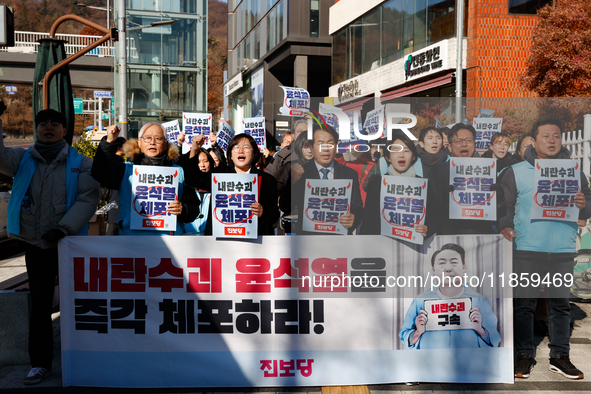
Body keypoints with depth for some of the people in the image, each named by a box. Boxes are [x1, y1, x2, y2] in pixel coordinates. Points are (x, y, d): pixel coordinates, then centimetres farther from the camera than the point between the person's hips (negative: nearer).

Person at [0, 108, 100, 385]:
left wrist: (63, 228, -20)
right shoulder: (23, 159, 8)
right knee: (39, 303, 8)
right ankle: (40, 363, 18)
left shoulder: (80, 163, 0)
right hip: (34, 244, 2)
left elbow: (88, 199, -10)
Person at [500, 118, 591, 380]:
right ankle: (524, 355, 12)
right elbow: (504, 204, 0)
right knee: (523, 303, 0)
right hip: (526, 250, -2)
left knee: (560, 304, 9)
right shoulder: (516, 172, 4)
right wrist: (505, 226, -18)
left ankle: (560, 356, 20)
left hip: (564, 251, 2)